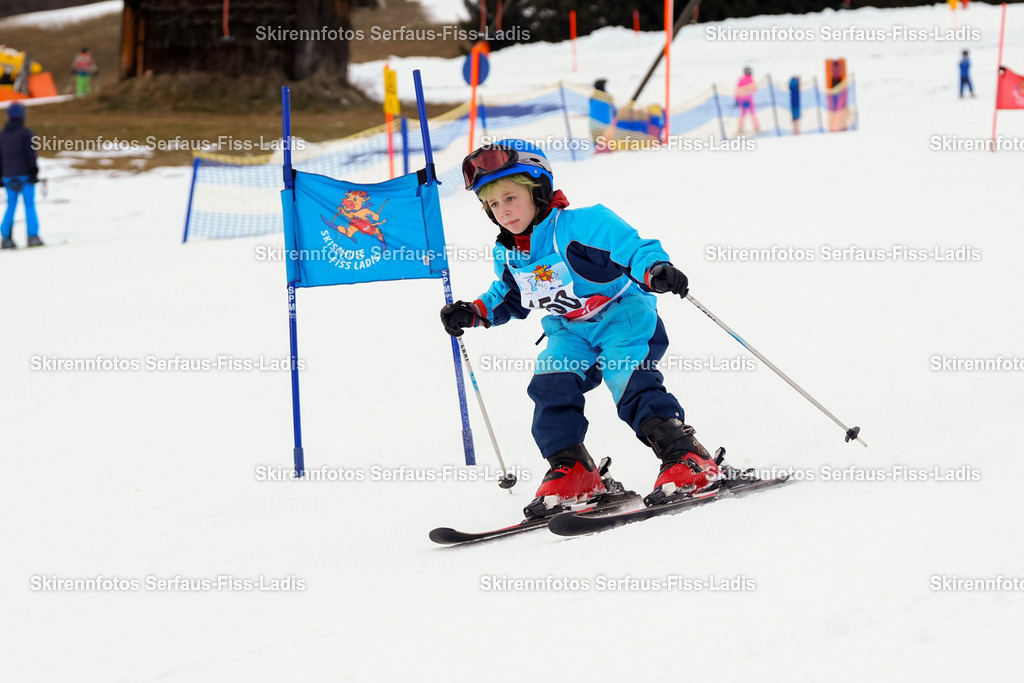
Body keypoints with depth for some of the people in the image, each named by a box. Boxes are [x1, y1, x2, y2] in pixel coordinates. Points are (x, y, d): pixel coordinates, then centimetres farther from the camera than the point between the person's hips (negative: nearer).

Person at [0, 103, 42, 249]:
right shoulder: (25, 133, -6)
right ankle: (33, 236, -9)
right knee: (29, 205, -2)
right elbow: (31, 154, -11)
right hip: (24, 175, -4)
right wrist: (34, 172, -8)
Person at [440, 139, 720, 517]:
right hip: (571, 333, 7)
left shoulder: (584, 225, -19)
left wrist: (656, 271, -45)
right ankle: (571, 471, -4)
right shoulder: (508, 255, 4)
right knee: (550, 386, -15)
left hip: (623, 316, -7)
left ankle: (688, 459, -21)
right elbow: (508, 299, 24)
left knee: (631, 384, -25)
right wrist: (472, 313, 7)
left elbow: (635, 249, -24)